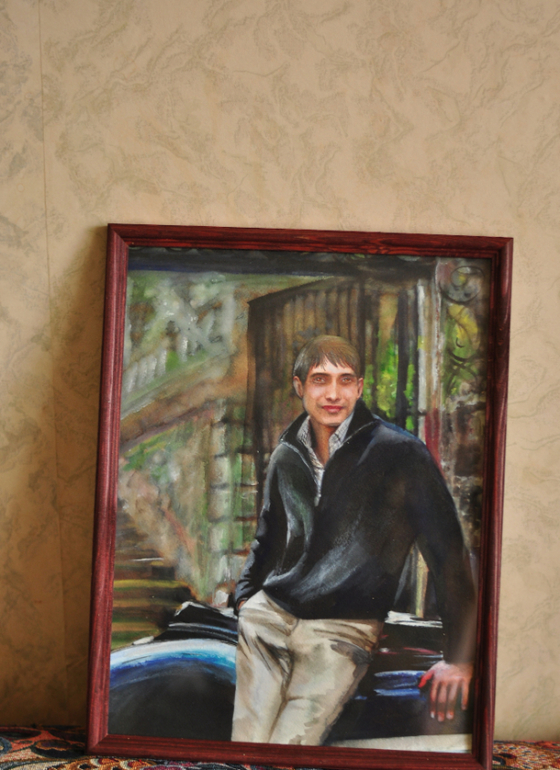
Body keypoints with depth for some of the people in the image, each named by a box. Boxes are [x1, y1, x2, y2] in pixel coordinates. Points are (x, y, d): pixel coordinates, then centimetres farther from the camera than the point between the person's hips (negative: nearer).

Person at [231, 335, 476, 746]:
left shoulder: (401, 454, -7)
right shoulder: (286, 456, 10)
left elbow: (449, 551, -6)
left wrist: (459, 657, -6)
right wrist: (245, 600, 15)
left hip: (343, 632, -4)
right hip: (268, 615, 4)